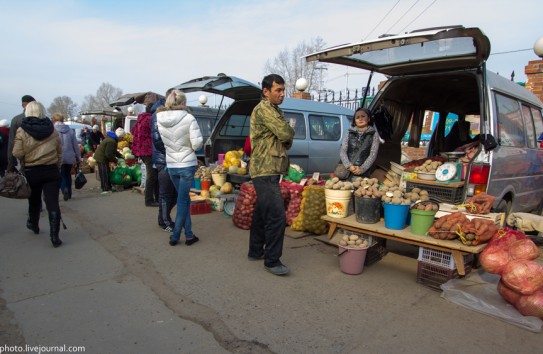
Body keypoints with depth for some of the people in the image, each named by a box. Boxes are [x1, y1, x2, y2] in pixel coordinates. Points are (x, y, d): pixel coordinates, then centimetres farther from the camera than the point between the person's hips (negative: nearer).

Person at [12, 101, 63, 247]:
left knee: (34, 200, 21)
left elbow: (17, 153, -12)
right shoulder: (52, 130, 2)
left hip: (31, 172, 0)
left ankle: (34, 225, 44)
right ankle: (54, 236, -9)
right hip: (51, 170, 0)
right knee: (53, 203, -4)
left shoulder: (22, 130, -5)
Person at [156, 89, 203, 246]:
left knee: (184, 199, 17)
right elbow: (197, 144, -17)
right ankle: (175, 236, 13)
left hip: (171, 166, 4)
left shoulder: (160, 119, -3)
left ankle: (189, 235, 20)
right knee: (182, 201, 6)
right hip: (187, 165, -4)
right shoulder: (189, 118, -15)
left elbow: (162, 141, 7)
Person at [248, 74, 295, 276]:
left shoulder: (275, 110, 20)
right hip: (266, 171, -10)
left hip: (269, 170, 10)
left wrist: (287, 137, -4)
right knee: (277, 216, -11)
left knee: (262, 212, 17)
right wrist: (290, 131, 2)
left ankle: (256, 251, 29)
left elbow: (287, 141, 18)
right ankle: (272, 261, -1)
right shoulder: (264, 109, -11)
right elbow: (286, 133, -20)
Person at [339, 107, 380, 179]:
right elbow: (342, 151, 3)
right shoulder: (349, 133, 8)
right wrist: (349, 166, -12)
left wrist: (362, 169, -14)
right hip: (346, 170, 2)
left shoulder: (374, 134, 4)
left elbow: (373, 154, -3)